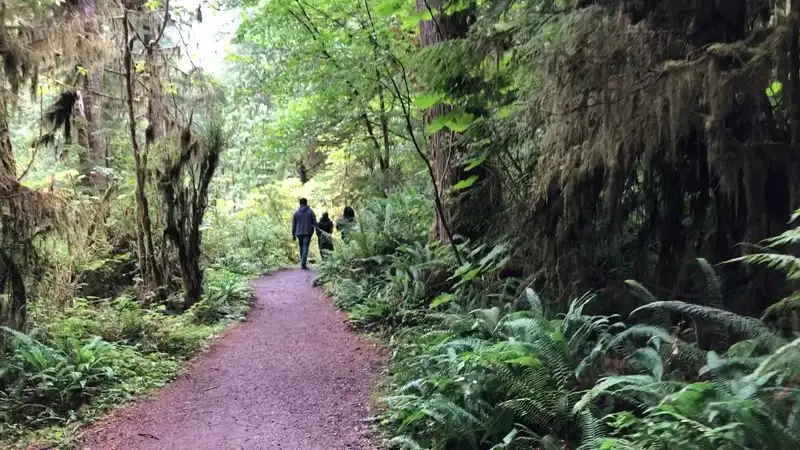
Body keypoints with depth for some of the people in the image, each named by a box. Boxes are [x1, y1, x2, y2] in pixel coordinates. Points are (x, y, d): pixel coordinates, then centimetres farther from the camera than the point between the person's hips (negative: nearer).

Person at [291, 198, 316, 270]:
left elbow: (293, 225, 7)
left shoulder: (296, 212, 5)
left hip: (299, 233, 3)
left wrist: (293, 234, 12)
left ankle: (303, 263, 20)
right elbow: (315, 223, -3)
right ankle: (303, 264, -18)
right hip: (307, 233, -3)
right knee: (305, 248, -6)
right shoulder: (310, 211, 0)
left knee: (301, 248, 15)